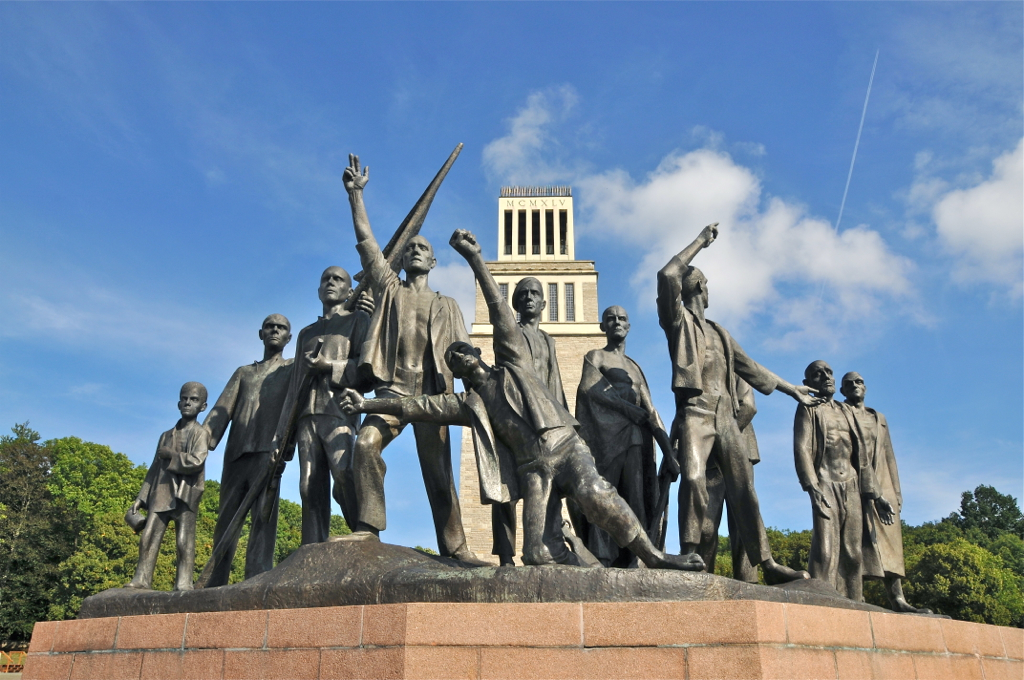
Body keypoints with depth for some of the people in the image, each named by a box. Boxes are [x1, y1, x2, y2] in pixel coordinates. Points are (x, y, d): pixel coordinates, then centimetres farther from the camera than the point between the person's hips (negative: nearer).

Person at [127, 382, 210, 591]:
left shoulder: (200, 433, 3)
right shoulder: (166, 436, 21)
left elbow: (196, 461, -15)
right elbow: (154, 470, 21)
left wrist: (170, 455, -5)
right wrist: (140, 498, 16)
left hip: (185, 493, -6)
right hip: (160, 494, 6)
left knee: (184, 540, -10)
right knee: (148, 538, -3)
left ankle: (184, 583, -13)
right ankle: (141, 579, -3)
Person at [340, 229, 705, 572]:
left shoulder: (512, 364, 16)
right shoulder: (469, 403, 22)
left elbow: (499, 311, 7)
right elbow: (421, 405, 18)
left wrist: (474, 258, 0)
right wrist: (368, 404, 15)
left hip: (566, 446, -3)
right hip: (532, 469, 3)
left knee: (593, 494, -33)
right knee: (539, 555, -16)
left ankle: (653, 556, -25)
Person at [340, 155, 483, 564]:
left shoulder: (447, 307, 20)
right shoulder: (389, 288, 19)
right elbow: (365, 240, 11)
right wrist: (355, 193, 5)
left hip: (432, 393, 1)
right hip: (394, 388, 0)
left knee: (438, 472, -2)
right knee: (366, 443, -26)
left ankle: (454, 548, 1)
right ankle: (369, 526, -19)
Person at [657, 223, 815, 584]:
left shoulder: (719, 332, 28)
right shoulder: (678, 320, 8)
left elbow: (749, 367, 34)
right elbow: (666, 276, -9)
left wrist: (791, 389, 38)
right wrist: (700, 241, 0)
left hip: (726, 417, 6)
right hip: (695, 411, -6)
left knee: (743, 488, 2)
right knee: (694, 478, -25)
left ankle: (768, 564, 4)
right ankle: (689, 555, -22)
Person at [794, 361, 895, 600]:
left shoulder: (846, 411, 22)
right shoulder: (809, 409, 5)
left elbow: (861, 454, 20)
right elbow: (802, 448, -8)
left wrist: (874, 494, 14)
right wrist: (812, 487, -21)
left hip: (852, 485, 6)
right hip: (826, 483, -5)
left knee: (853, 551, 2)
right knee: (826, 547, -15)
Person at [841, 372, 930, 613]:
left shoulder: (879, 419, 25)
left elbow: (889, 457, 21)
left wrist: (896, 491, 12)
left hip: (881, 487, 6)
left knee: (889, 542, -2)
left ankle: (898, 600, -6)